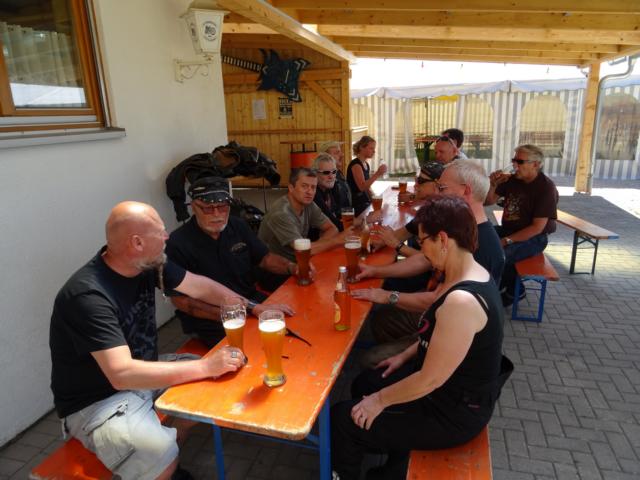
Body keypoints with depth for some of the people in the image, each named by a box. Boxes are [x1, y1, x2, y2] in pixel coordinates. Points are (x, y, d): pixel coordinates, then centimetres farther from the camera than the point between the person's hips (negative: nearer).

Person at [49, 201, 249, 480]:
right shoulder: (88, 296, -29)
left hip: (143, 374, 8)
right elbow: (122, 374, -35)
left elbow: (199, 286, 5)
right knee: (161, 455, -31)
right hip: (97, 401, -8)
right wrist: (205, 367, -34)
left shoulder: (148, 264, -7)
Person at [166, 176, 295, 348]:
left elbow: (264, 258, 15)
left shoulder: (238, 226, 5)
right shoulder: (178, 244, -12)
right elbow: (182, 301, -15)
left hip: (251, 303, 6)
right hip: (212, 322, -6)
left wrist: (292, 268, -8)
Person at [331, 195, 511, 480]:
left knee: (342, 419, -2)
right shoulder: (471, 274, -3)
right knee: (363, 384, 20)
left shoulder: (462, 300, -35)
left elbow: (431, 380, -27)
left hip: (454, 411, -9)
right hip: (456, 388, 9)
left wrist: (380, 399, -14)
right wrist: (405, 356, 12)